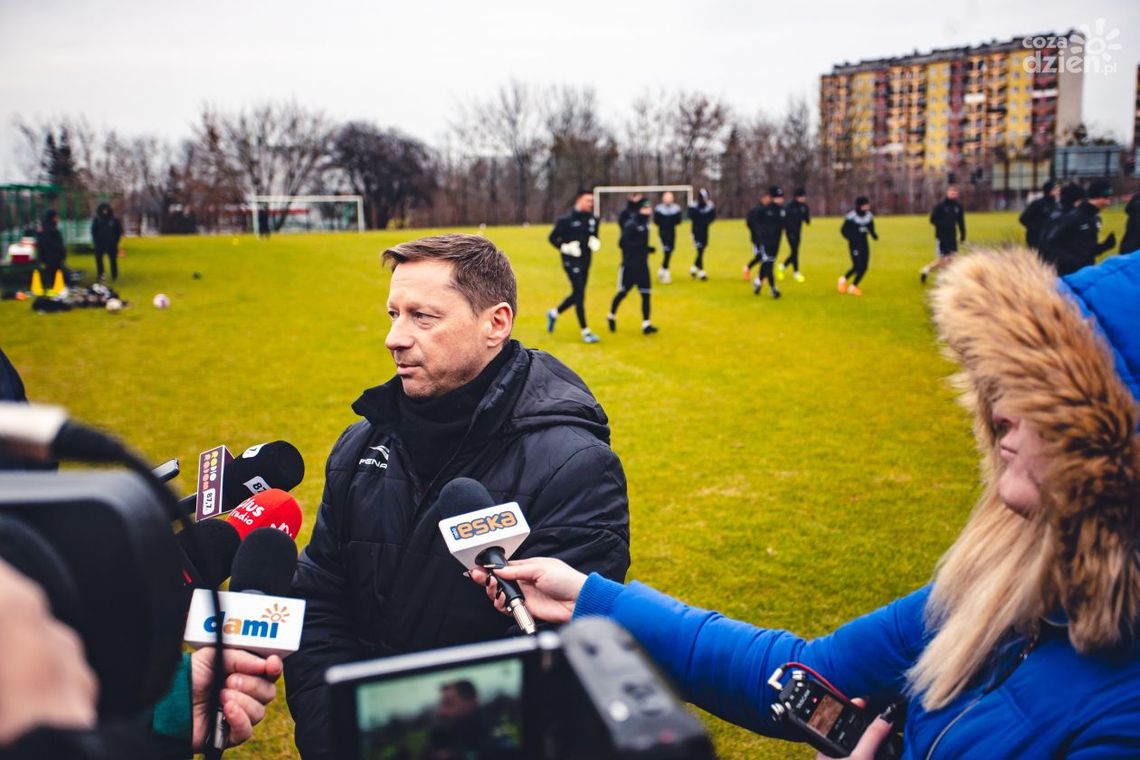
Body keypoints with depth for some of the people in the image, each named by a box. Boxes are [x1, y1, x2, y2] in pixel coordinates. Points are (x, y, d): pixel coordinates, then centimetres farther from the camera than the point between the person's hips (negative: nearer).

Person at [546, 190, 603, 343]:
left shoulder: (592, 219, 7)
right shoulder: (566, 219, -11)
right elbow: (553, 237, -5)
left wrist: (595, 242, -2)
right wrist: (565, 248, -19)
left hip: (585, 261, 7)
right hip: (571, 262, -7)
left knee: (577, 295, 14)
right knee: (580, 295, -9)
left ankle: (554, 313, 38)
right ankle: (585, 331, -3)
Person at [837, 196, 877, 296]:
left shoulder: (869, 216, 2)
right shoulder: (851, 216, -15)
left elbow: (871, 228, 15)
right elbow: (843, 230, -9)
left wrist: (874, 234, -6)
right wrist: (852, 238, -23)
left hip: (864, 244, 6)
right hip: (854, 244, -6)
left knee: (864, 267, 2)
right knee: (857, 266, -12)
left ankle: (853, 286, 19)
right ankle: (844, 280, 14)